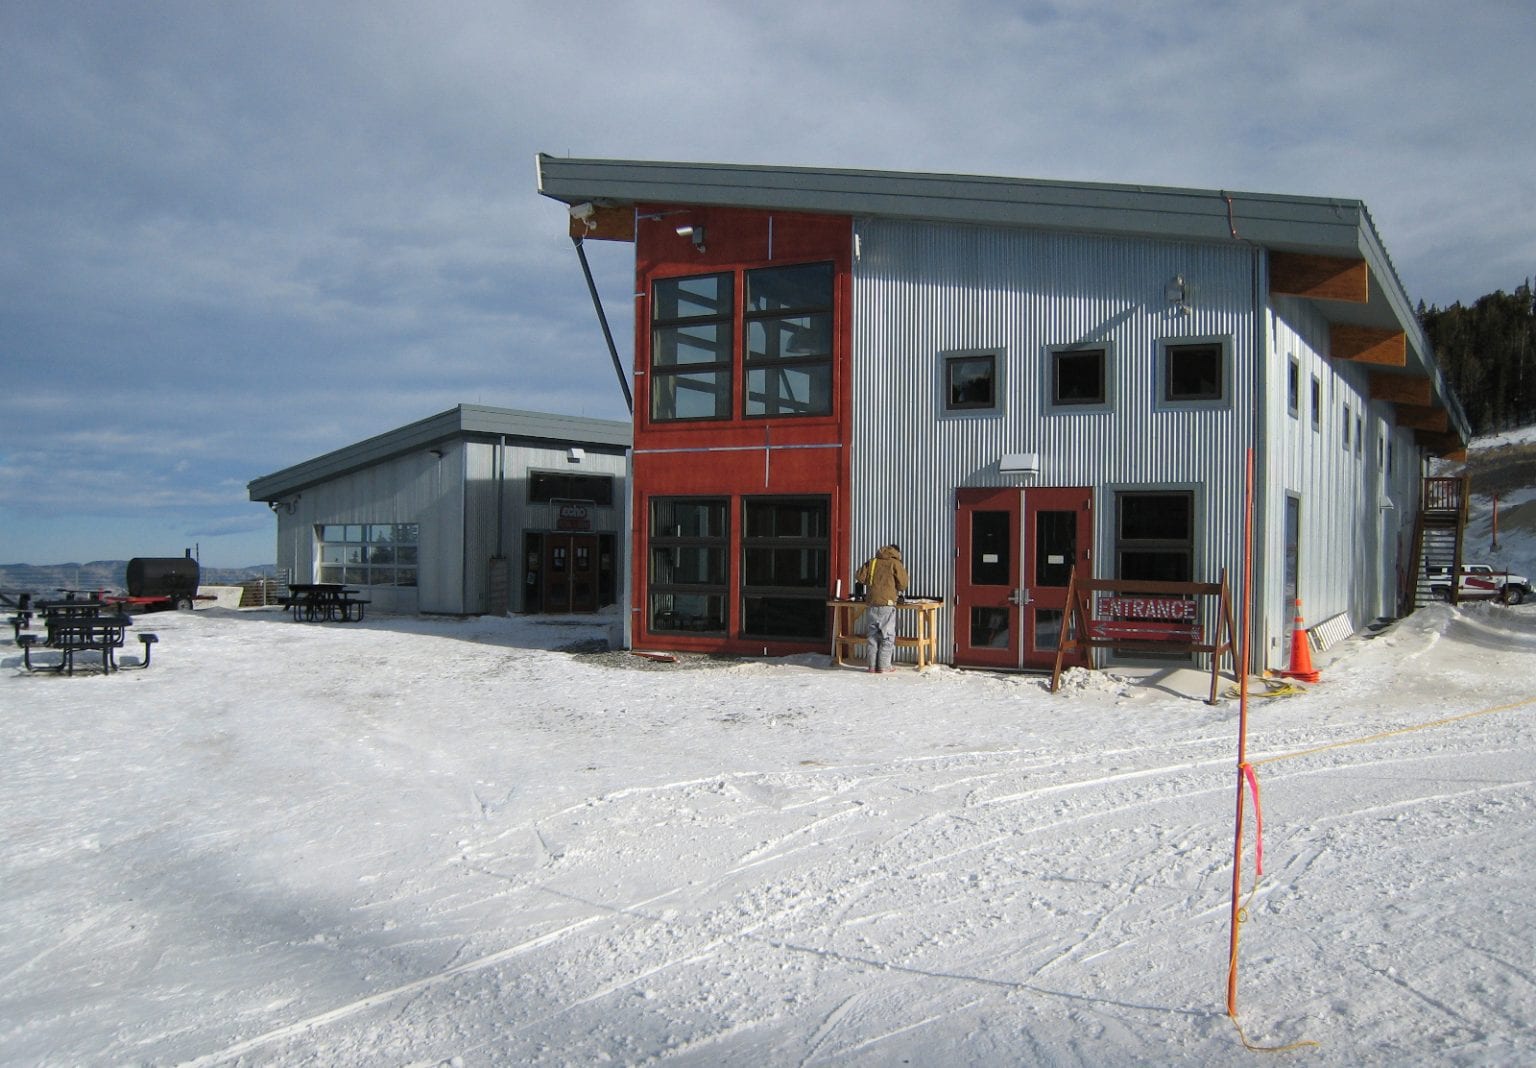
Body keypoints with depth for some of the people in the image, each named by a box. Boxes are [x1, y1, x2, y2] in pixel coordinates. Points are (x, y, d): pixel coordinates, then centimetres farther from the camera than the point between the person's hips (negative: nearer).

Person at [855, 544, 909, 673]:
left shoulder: (872, 562, 12)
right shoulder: (896, 563, 1)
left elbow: (859, 577, 7)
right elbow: (902, 584, -2)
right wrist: (898, 591, 18)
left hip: (871, 604, 4)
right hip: (887, 604, -4)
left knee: (873, 636, 10)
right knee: (887, 636, 3)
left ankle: (873, 666, 9)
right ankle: (883, 666, -1)